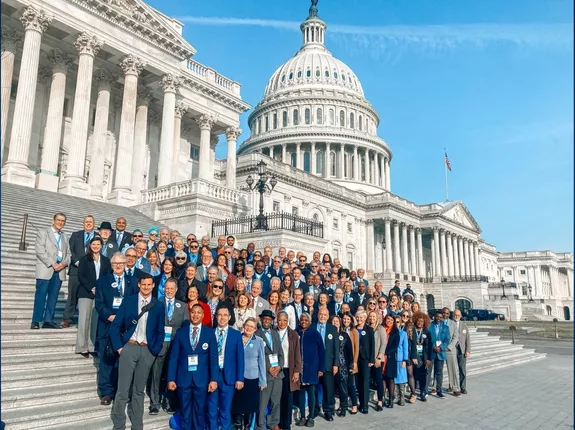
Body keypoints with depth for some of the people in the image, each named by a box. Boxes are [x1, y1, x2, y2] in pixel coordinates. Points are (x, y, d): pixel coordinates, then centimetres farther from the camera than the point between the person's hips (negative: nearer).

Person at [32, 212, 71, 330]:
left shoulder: (64, 236, 21)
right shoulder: (43, 233, 5)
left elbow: (68, 254, 15)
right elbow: (40, 251, -6)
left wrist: (64, 263, -5)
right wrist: (53, 264, -14)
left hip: (60, 271, 5)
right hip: (45, 269, -5)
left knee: (53, 296, 3)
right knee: (41, 295, -6)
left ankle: (48, 320, 6)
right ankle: (35, 321, -3)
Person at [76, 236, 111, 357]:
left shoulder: (106, 260, 13)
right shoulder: (84, 259, 7)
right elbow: (80, 276, -2)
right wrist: (91, 288, -12)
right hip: (86, 293, -2)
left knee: (96, 320, 0)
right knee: (84, 319, -5)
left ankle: (92, 347, 4)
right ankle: (82, 347, 0)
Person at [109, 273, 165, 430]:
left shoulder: (159, 306, 5)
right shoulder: (128, 301, 2)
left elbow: (160, 332, 8)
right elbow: (115, 326, 1)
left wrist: (155, 351, -2)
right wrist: (118, 346, -5)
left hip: (147, 350, 1)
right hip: (129, 347, -1)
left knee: (139, 390, 10)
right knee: (123, 389, -1)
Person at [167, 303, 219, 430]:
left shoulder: (209, 332, 3)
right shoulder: (180, 332, 5)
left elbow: (213, 357, -1)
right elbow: (173, 356, 3)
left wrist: (213, 379, -7)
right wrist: (171, 378, -3)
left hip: (201, 378, -1)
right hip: (183, 377, 1)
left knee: (200, 411, 6)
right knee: (184, 412, 9)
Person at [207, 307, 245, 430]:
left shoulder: (236, 334, 3)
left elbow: (240, 358, 2)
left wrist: (240, 378, -4)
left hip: (228, 376, 0)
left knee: (226, 410, 7)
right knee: (212, 409, 8)